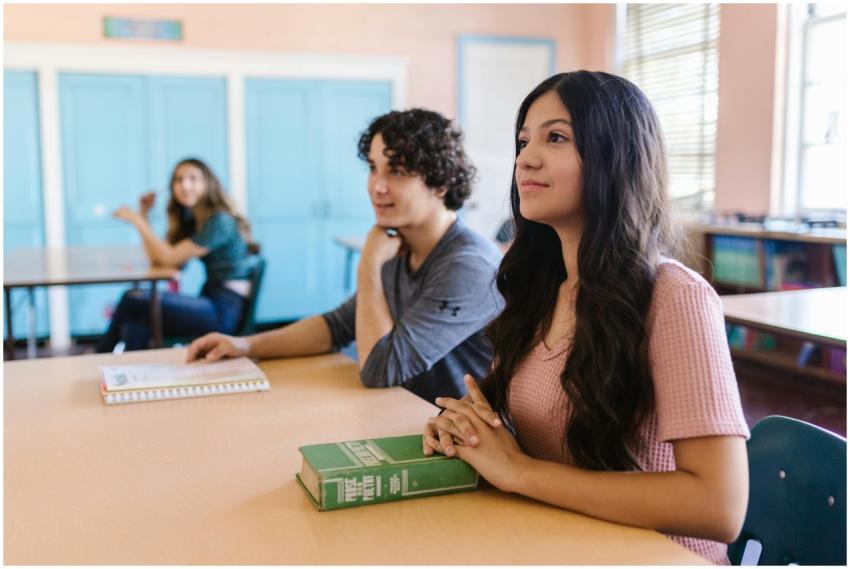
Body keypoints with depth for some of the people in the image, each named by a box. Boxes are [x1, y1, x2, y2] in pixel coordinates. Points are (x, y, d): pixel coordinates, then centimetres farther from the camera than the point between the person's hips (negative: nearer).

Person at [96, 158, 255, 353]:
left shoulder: (220, 221, -12)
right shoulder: (192, 221, 16)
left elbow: (169, 258, -13)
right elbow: (156, 258, 14)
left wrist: (138, 221, -8)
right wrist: (143, 215, 9)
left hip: (225, 310, -8)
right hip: (210, 303, 9)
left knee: (133, 299, -13)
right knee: (135, 327, -15)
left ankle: (100, 354, 7)